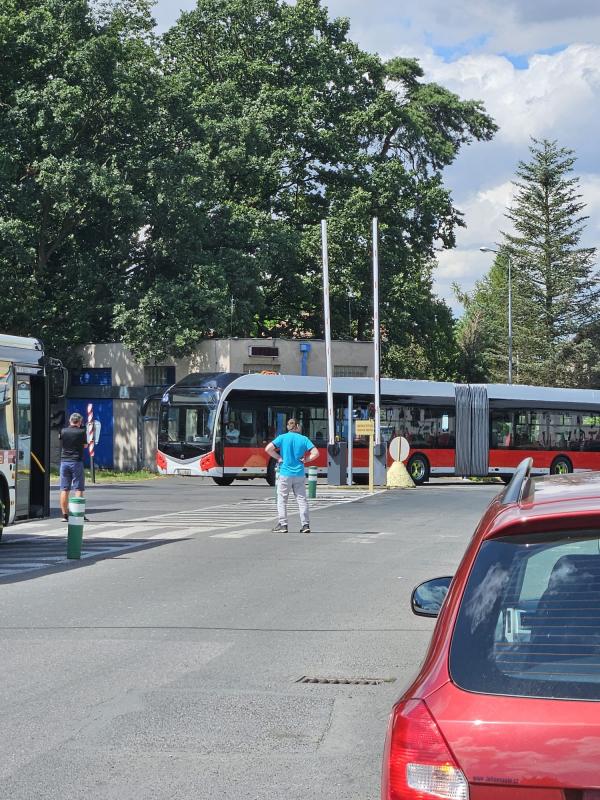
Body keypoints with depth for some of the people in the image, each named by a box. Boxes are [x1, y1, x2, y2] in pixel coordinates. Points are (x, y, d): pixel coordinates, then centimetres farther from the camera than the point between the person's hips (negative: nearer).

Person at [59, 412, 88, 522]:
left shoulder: (63, 431, 1)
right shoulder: (81, 432, -6)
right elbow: (85, 445, 7)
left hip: (64, 462, 3)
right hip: (77, 462, -3)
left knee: (64, 489, 5)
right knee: (78, 489, 0)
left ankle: (65, 515, 3)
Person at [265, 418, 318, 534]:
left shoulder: (282, 437, -2)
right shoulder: (304, 439, 2)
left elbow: (268, 449, -10)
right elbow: (315, 453, -5)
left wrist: (278, 457, 0)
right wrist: (305, 460, 3)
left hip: (285, 473, -2)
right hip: (299, 474, 2)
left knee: (282, 500, 7)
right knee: (302, 499, 6)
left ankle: (283, 524, 3)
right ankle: (305, 525, 3)